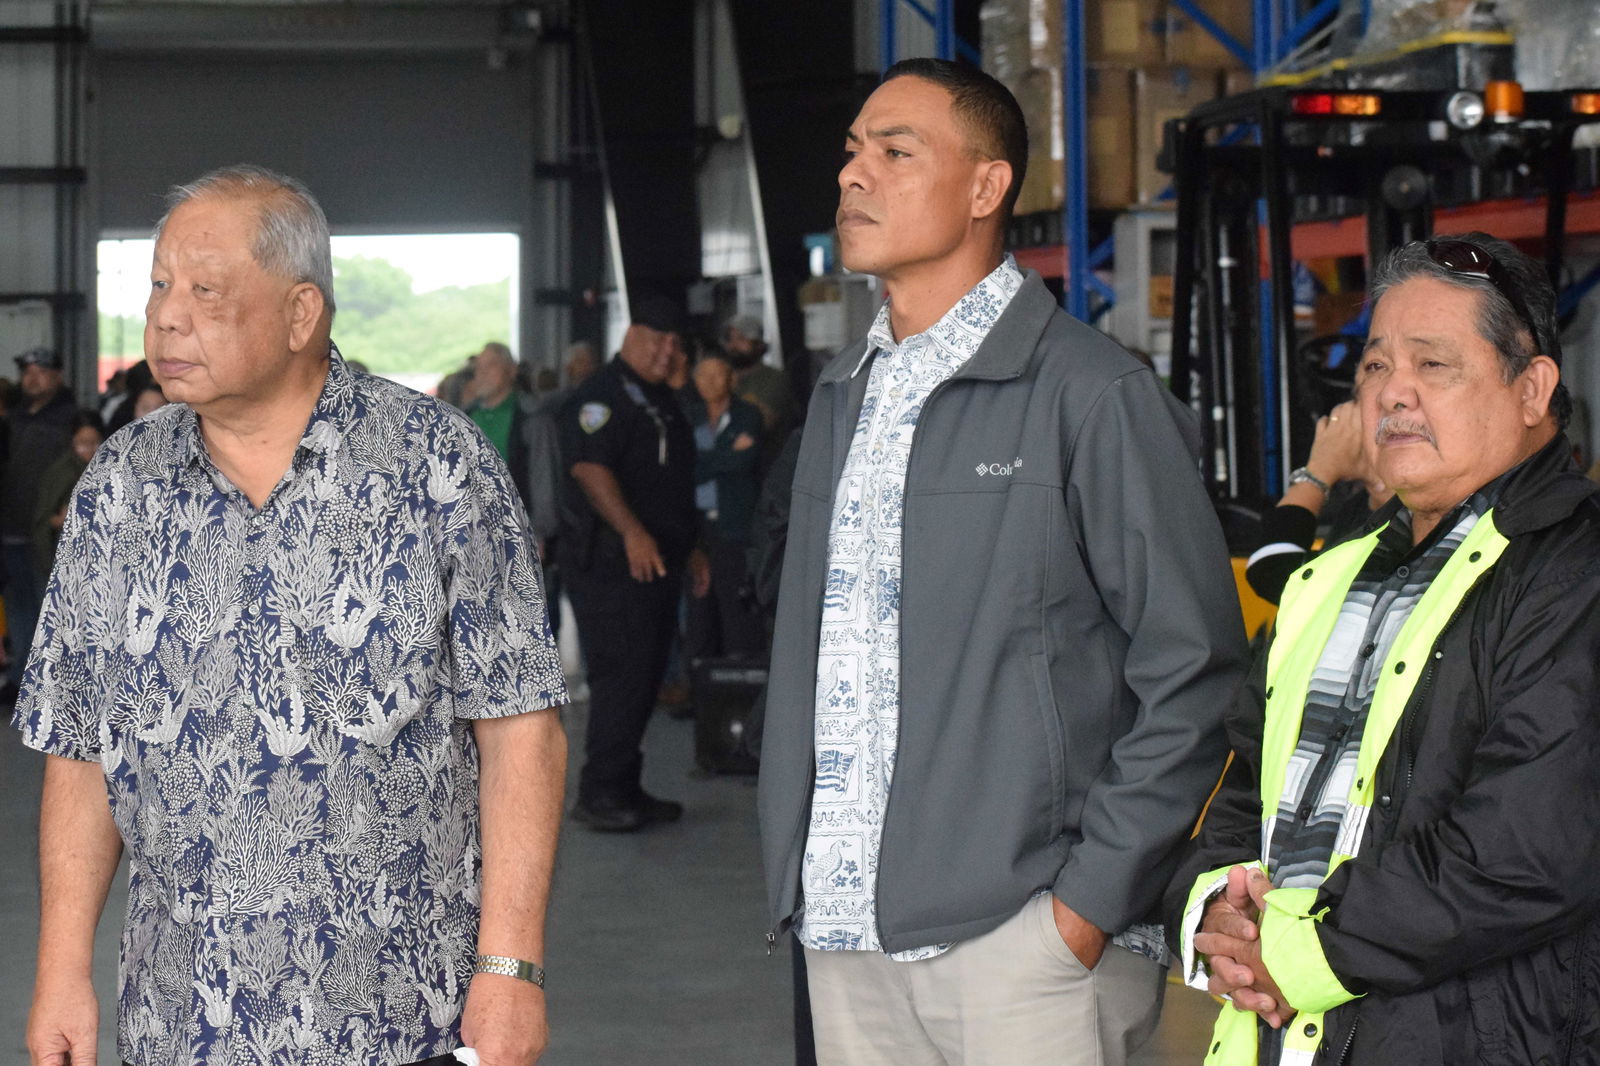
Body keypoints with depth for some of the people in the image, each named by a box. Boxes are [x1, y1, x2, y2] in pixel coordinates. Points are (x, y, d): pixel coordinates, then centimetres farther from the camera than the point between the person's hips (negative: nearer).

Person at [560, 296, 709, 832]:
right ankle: (597, 793, -8)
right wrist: (631, 531, -33)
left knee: (645, 678, 11)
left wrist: (687, 546, 27)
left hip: (657, 561, 10)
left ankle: (625, 789, 17)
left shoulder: (661, 400, 21)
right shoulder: (603, 395, -10)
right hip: (612, 562, -10)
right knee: (622, 675, -11)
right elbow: (588, 467, -24)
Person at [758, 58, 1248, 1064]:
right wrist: (794, 872, 11)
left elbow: (1194, 674, -9)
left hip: (1024, 938, -6)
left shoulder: (1094, 393, -7)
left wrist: (1091, 901, -13)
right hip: (846, 940, 6)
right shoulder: (844, 395, 15)